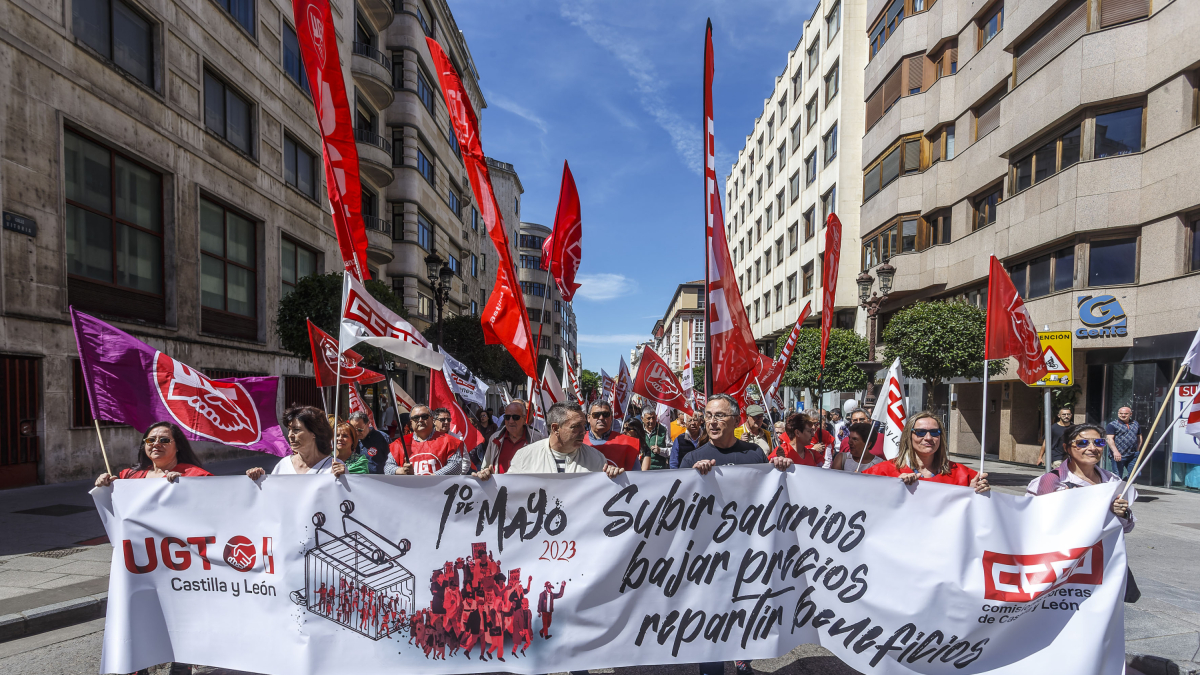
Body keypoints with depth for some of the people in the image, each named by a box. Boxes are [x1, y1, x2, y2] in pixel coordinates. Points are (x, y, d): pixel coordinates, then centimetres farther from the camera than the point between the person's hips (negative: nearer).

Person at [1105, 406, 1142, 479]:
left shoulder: (1135, 424, 14)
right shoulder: (1112, 425, -5)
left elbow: (1139, 437, 24)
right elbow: (1109, 439, -13)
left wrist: (1137, 450, 13)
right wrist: (1115, 451, -25)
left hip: (1133, 456, 6)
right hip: (1119, 456, -6)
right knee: (1117, 478, -2)